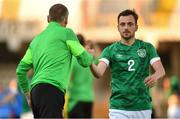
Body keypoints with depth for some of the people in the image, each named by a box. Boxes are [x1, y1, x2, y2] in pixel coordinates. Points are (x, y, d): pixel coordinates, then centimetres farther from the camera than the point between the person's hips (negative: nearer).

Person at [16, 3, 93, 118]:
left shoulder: (37, 39, 24)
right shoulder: (66, 33, 5)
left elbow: (21, 69, 20)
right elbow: (84, 61, 8)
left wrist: (28, 94, 29)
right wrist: (91, 56, 31)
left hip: (35, 91, 8)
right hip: (51, 90, -8)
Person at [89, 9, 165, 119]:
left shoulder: (147, 48, 5)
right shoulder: (110, 50, 2)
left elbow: (161, 70, -6)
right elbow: (99, 73, -12)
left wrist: (155, 76, -30)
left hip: (143, 108, 1)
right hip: (118, 109, -1)